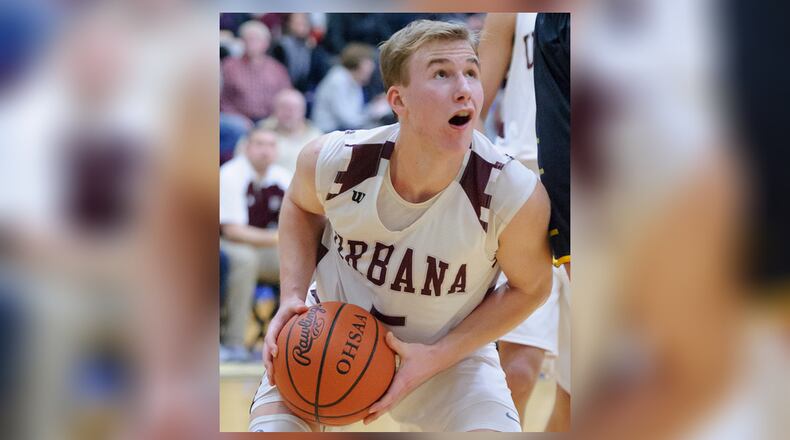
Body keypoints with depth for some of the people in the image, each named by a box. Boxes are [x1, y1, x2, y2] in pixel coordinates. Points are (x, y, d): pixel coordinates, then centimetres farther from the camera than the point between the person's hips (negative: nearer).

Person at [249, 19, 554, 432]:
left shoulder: (515, 195, -29)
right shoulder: (332, 162, -23)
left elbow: (530, 287, -9)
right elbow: (300, 205, 3)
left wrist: (436, 358, -18)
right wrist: (292, 298, -13)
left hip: (451, 352, -1)